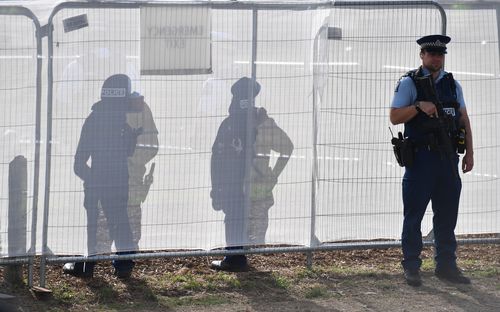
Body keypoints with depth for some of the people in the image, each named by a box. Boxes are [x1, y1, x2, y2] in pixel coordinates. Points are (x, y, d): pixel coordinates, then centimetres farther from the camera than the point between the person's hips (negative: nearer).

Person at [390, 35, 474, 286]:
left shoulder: (452, 84, 13)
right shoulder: (409, 83, -2)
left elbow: (464, 119, 14)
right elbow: (395, 117, -8)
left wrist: (469, 152, 7)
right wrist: (419, 106, -23)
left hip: (448, 158, 5)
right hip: (421, 158, -5)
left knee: (447, 214, 8)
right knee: (414, 215, 0)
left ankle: (446, 265, 15)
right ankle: (411, 268, 5)